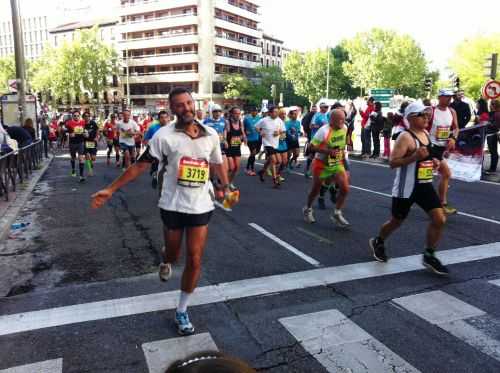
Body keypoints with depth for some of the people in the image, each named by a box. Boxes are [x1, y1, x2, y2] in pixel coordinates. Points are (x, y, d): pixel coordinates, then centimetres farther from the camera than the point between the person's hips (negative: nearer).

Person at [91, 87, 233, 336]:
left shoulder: (211, 135, 0)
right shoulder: (164, 135, -8)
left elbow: (218, 164, 16)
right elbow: (140, 165, -6)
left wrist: (226, 187, 8)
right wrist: (111, 189, -8)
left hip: (201, 206, 2)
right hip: (173, 206, -1)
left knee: (194, 260, 0)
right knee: (174, 254, 15)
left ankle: (181, 313, 20)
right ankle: (166, 261, 56)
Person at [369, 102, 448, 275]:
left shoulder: (426, 134, 9)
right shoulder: (405, 137, -17)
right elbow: (393, 163, -23)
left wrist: (433, 162, 6)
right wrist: (414, 157, -33)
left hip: (425, 185, 7)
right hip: (406, 188, -7)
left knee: (439, 219, -3)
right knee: (396, 221, 10)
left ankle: (429, 256, 13)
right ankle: (378, 242, 39)